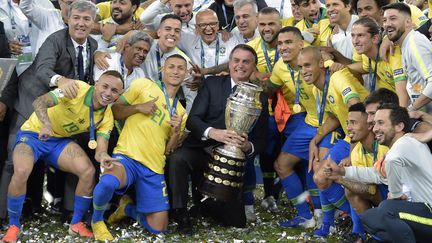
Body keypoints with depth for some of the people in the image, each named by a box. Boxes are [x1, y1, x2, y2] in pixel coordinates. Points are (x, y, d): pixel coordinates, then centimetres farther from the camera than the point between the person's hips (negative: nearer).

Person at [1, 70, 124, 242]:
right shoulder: (77, 89, -24)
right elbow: (39, 103, -33)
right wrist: (47, 125, -53)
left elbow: (100, 149, -16)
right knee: (21, 171, -32)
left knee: (88, 171, -19)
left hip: (61, 141, 4)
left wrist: (103, 157, -42)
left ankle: (76, 224, 1)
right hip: (33, 133, -4)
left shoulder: (106, 117, -8)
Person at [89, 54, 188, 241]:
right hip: (127, 156, -5)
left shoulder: (181, 112, 19)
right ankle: (97, 220, -7)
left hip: (154, 169, 5)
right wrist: (139, 108, -11)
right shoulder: (143, 85, 6)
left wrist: (177, 132, -4)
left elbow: (169, 150, 15)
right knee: (108, 182, -40)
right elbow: (115, 110, 4)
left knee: (158, 228, -3)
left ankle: (128, 208, 29)